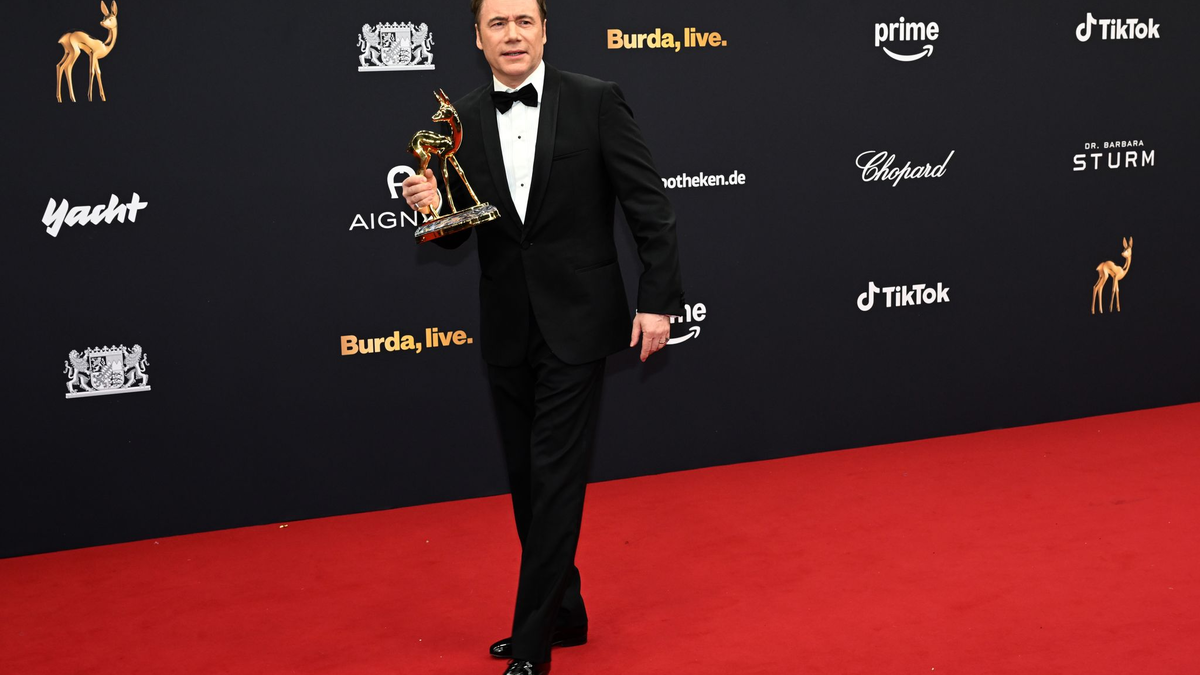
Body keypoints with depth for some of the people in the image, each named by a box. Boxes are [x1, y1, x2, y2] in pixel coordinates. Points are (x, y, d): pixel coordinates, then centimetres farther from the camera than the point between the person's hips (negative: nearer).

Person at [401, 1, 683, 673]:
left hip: (575, 324, -5)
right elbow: (460, 228, 10)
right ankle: (565, 613, 31)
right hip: (507, 331, 5)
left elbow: (651, 205, -7)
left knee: (557, 479, -3)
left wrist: (659, 300, -11)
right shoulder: (463, 120, 4)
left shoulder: (596, 102, -7)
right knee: (527, 479, 13)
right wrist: (432, 208, -12)